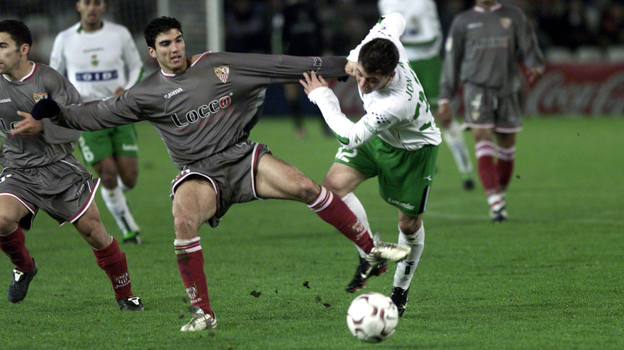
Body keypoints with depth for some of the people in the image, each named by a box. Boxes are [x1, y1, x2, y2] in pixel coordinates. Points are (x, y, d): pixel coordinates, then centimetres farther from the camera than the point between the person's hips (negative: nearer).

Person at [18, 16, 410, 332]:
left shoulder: (217, 65, 3)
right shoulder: (148, 94, 2)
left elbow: (278, 66, 5)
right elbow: (99, 114, 4)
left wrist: (337, 65, 5)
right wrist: (58, 113, -12)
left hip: (243, 157, 1)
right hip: (201, 173, -1)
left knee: (304, 186, -21)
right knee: (184, 219, -32)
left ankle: (372, 248, -4)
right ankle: (204, 313, -22)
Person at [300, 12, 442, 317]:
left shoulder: (398, 102, -46)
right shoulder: (382, 43, -28)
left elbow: (350, 137, -40)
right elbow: (394, 20, -2)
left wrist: (322, 95, -29)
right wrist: (355, 55, -7)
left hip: (413, 148, -6)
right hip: (377, 134, 6)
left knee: (409, 224, 6)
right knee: (334, 186, -15)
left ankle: (401, 288, 31)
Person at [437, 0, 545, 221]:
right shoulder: (463, 22, 12)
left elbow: (529, 46, 3)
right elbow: (451, 61, 13)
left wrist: (535, 66, -20)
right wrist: (444, 100, 8)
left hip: (506, 90, 2)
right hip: (477, 88, -2)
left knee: (507, 146, 5)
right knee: (483, 139, -15)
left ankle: (500, 195, 26)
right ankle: (496, 204, -21)